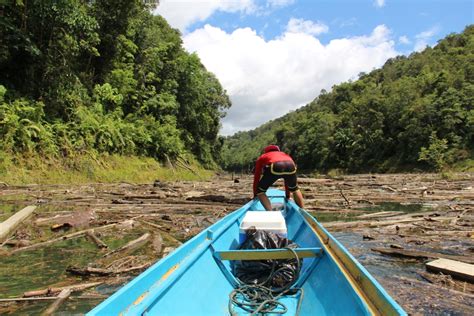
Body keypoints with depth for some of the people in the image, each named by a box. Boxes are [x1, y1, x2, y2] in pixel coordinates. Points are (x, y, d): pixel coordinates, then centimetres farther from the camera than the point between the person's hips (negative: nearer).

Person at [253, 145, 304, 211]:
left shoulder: (262, 158, 37)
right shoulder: (284, 155, 43)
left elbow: (256, 177, 36)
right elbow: (287, 179, 47)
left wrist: (255, 195, 46)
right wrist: (288, 196, 56)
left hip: (274, 166, -4)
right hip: (290, 165, 4)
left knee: (260, 191, 15)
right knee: (295, 189, 33)